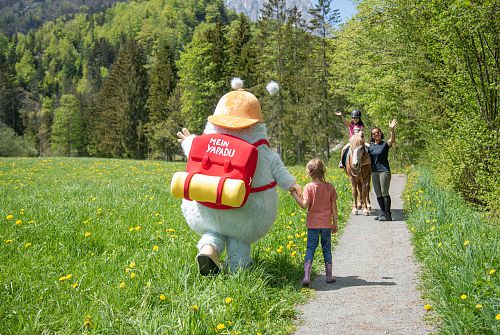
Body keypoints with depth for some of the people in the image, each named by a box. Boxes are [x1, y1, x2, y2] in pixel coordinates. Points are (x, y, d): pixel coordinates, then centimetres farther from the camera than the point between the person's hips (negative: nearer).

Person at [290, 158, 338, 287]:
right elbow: (334, 207, 1)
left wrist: (294, 194, -10)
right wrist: (335, 223, 9)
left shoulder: (309, 187, -10)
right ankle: (329, 276, 19)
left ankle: (306, 276, -6)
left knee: (310, 249, 3)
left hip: (313, 224, -2)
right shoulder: (330, 187, -1)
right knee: (327, 249, 13)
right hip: (327, 224, 2)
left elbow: (305, 205, -20)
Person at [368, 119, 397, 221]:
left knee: (384, 193, -6)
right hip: (374, 172, 6)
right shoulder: (371, 145, 10)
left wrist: (391, 130, -41)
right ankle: (382, 212, 19)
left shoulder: (385, 144, -5)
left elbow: (393, 140, -25)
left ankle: (388, 214, -1)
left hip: (384, 171, -6)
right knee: (378, 194, 9)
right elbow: (368, 157, 18)